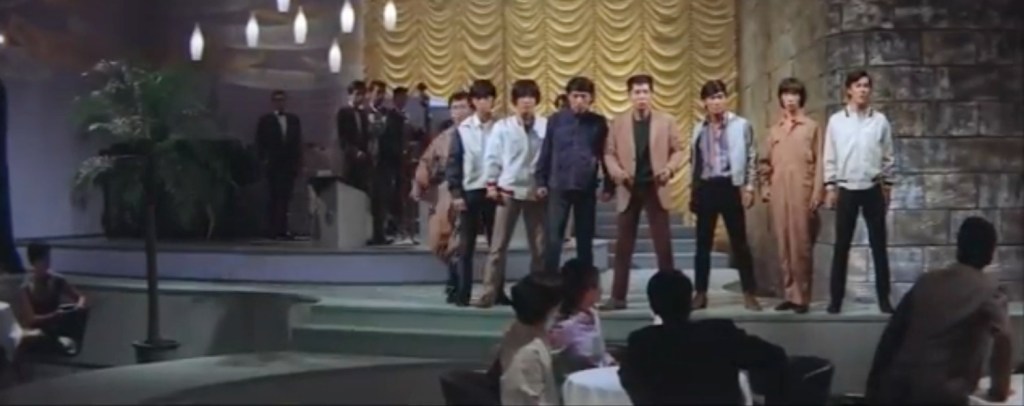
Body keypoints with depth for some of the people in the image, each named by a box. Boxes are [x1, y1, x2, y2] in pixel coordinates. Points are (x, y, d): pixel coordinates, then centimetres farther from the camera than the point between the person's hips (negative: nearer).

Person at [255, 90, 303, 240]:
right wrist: (263, 159, -8)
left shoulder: (294, 120, 13)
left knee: (285, 196, -1)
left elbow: (298, 142, 12)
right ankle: (274, 229, -2)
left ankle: (282, 229, 1)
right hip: (273, 164, -2)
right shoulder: (265, 120, 5)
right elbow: (260, 142, 2)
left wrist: (298, 161, 4)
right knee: (274, 197, -2)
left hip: (289, 164, 2)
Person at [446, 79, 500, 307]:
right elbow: (453, 163, 1)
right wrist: (455, 193, -5)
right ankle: (463, 293, 8)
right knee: (466, 246, 4)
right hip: (470, 192, 0)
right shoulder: (463, 130, 0)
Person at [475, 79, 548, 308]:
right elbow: (492, 157, 3)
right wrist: (491, 184, -1)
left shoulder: (546, 126, -5)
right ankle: (490, 292, 1)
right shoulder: (502, 127, -1)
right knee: (499, 244, 0)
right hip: (508, 191, 0)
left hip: (536, 192, 0)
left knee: (539, 246, 7)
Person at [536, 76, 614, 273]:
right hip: (559, 186, -1)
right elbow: (545, 153, 5)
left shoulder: (598, 123, 1)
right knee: (553, 238, -4)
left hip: (587, 188, 1)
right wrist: (541, 182, 2)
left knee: (585, 239, 9)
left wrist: (608, 186, 3)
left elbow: (606, 156, 5)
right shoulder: (555, 120, 1)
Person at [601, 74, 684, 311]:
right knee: (623, 246, 4)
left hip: (656, 189, -1)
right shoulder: (618, 123, 4)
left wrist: (670, 169, -15)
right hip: (629, 190, 1)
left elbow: (677, 151, 4)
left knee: (663, 245, 2)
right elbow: (609, 153, 4)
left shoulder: (666, 122, 2)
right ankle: (618, 297, 9)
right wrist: (617, 172, -15)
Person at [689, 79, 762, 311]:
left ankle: (749, 294, 6)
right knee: (703, 243, 5)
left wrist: (749, 187, -7)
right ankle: (701, 294, 12)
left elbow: (751, 158, 0)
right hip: (706, 188, 3)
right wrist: (693, 190, 11)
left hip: (730, 186, -3)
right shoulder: (699, 129, 12)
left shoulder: (740, 125, 1)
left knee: (739, 242, 0)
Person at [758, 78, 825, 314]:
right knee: (783, 245, 5)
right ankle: (790, 294, 12)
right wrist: (765, 187, 6)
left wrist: (817, 193, -7)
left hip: (802, 192, -4)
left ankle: (802, 296, 1)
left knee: (801, 245, -4)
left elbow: (819, 163, -1)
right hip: (779, 193, 4)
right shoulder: (775, 129, 14)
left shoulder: (812, 127, 3)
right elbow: (766, 162, 17)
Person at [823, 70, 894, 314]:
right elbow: (830, 157, 3)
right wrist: (830, 187, -1)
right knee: (841, 245, 3)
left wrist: (887, 185, 5)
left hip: (873, 189, 1)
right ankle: (836, 297, 8)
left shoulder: (880, 120, 2)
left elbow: (888, 157, 7)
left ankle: (883, 297, 10)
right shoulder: (836, 121, 1)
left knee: (878, 244, 4)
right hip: (846, 189, 0)